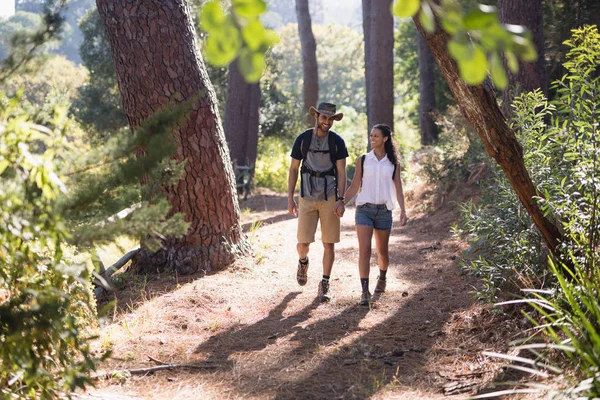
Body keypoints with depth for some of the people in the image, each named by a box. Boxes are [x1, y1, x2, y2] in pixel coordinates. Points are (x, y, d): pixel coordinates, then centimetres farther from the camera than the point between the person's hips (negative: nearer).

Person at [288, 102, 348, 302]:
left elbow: (341, 173, -3)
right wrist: (290, 199, 0)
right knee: (303, 243, -3)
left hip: (329, 198, 0)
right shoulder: (302, 139, -1)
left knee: (329, 244, 0)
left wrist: (341, 200, -13)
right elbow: (293, 169, 4)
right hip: (307, 198, 0)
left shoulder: (337, 142, -2)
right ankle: (303, 261, 33)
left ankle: (324, 285, 10)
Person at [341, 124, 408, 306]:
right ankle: (365, 291, -13)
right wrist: (341, 203, -3)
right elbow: (354, 187, 6)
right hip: (364, 209, -1)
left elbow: (398, 188, 5)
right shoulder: (362, 160, 5)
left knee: (382, 251, 13)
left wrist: (403, 210, -5)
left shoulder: (393, 163, 5)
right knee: (364, 250, -13)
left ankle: (382, 279, 41)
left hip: (384, 210, 1)